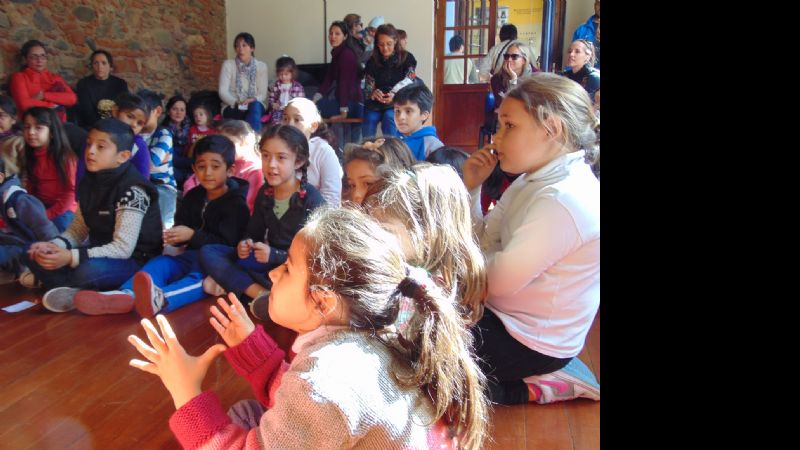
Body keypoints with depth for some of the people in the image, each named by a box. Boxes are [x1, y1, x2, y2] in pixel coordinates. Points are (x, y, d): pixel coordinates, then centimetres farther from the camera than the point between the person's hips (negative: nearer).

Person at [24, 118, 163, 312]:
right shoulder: (88, 182, 5)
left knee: (87, 271, -37)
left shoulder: (132, 191, -20)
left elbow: (123, 248, -24)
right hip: (99, 254, 8)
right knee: (33, 254, -1)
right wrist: (54, 245, -13)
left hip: (134, 259, -8)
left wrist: (71, 257, -32)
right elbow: (78, 229, 9)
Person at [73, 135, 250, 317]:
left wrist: (193, 235, -21)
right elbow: (182, 227, 18)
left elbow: (228, 244, -15)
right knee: (160, 262, -20)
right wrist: (175, 236, -7)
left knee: (199, 278, -37)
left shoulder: (236, 203, -6)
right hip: (193, 256, 7)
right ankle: (126, 295, -48)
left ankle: (159, 299, -68)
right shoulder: (193, 197, 15)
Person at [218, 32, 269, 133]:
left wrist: (253, 100, -22)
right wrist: (236, 102, -22)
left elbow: (263, 93, 1)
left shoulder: (261, 66, 7)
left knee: (255, 105, -37)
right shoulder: (228, 65, 4)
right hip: (232, 107, -1)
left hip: (255, 105, 1)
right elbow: (223, 92, -3)